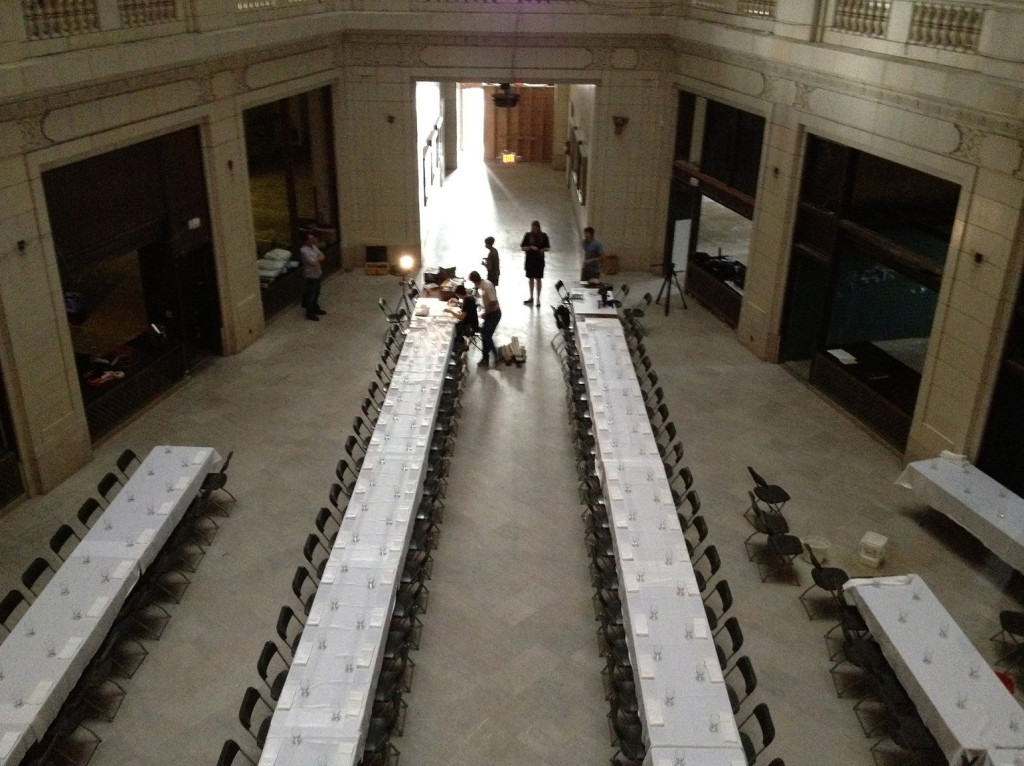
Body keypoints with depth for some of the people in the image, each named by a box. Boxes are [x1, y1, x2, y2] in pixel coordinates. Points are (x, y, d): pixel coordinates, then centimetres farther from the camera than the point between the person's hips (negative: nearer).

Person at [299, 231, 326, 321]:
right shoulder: (304, 251, -24)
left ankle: (315, 308, 38)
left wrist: (317, 259, -17)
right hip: (311, 275, -9)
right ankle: (310, 313, 11)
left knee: (316, 293, 22)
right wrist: (318, 259, -9)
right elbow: (314, 263, -28)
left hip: (317, 274, 9)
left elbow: (322, 256, 4)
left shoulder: (314, 247, 5)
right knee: (311, 294, 1)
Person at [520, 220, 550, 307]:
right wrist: (530, 247, -18)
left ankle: (538, 299, 7)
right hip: (530, 260, 1)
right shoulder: (528, 235, -2)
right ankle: (531, 298, 23)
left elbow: (548, 248, 5)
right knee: (531, 279, 11)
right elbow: (523, 248, 0)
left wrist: (543, 249, -15)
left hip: (539, 260, -1)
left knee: (538, 279, 1)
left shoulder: (543, 236, -2)